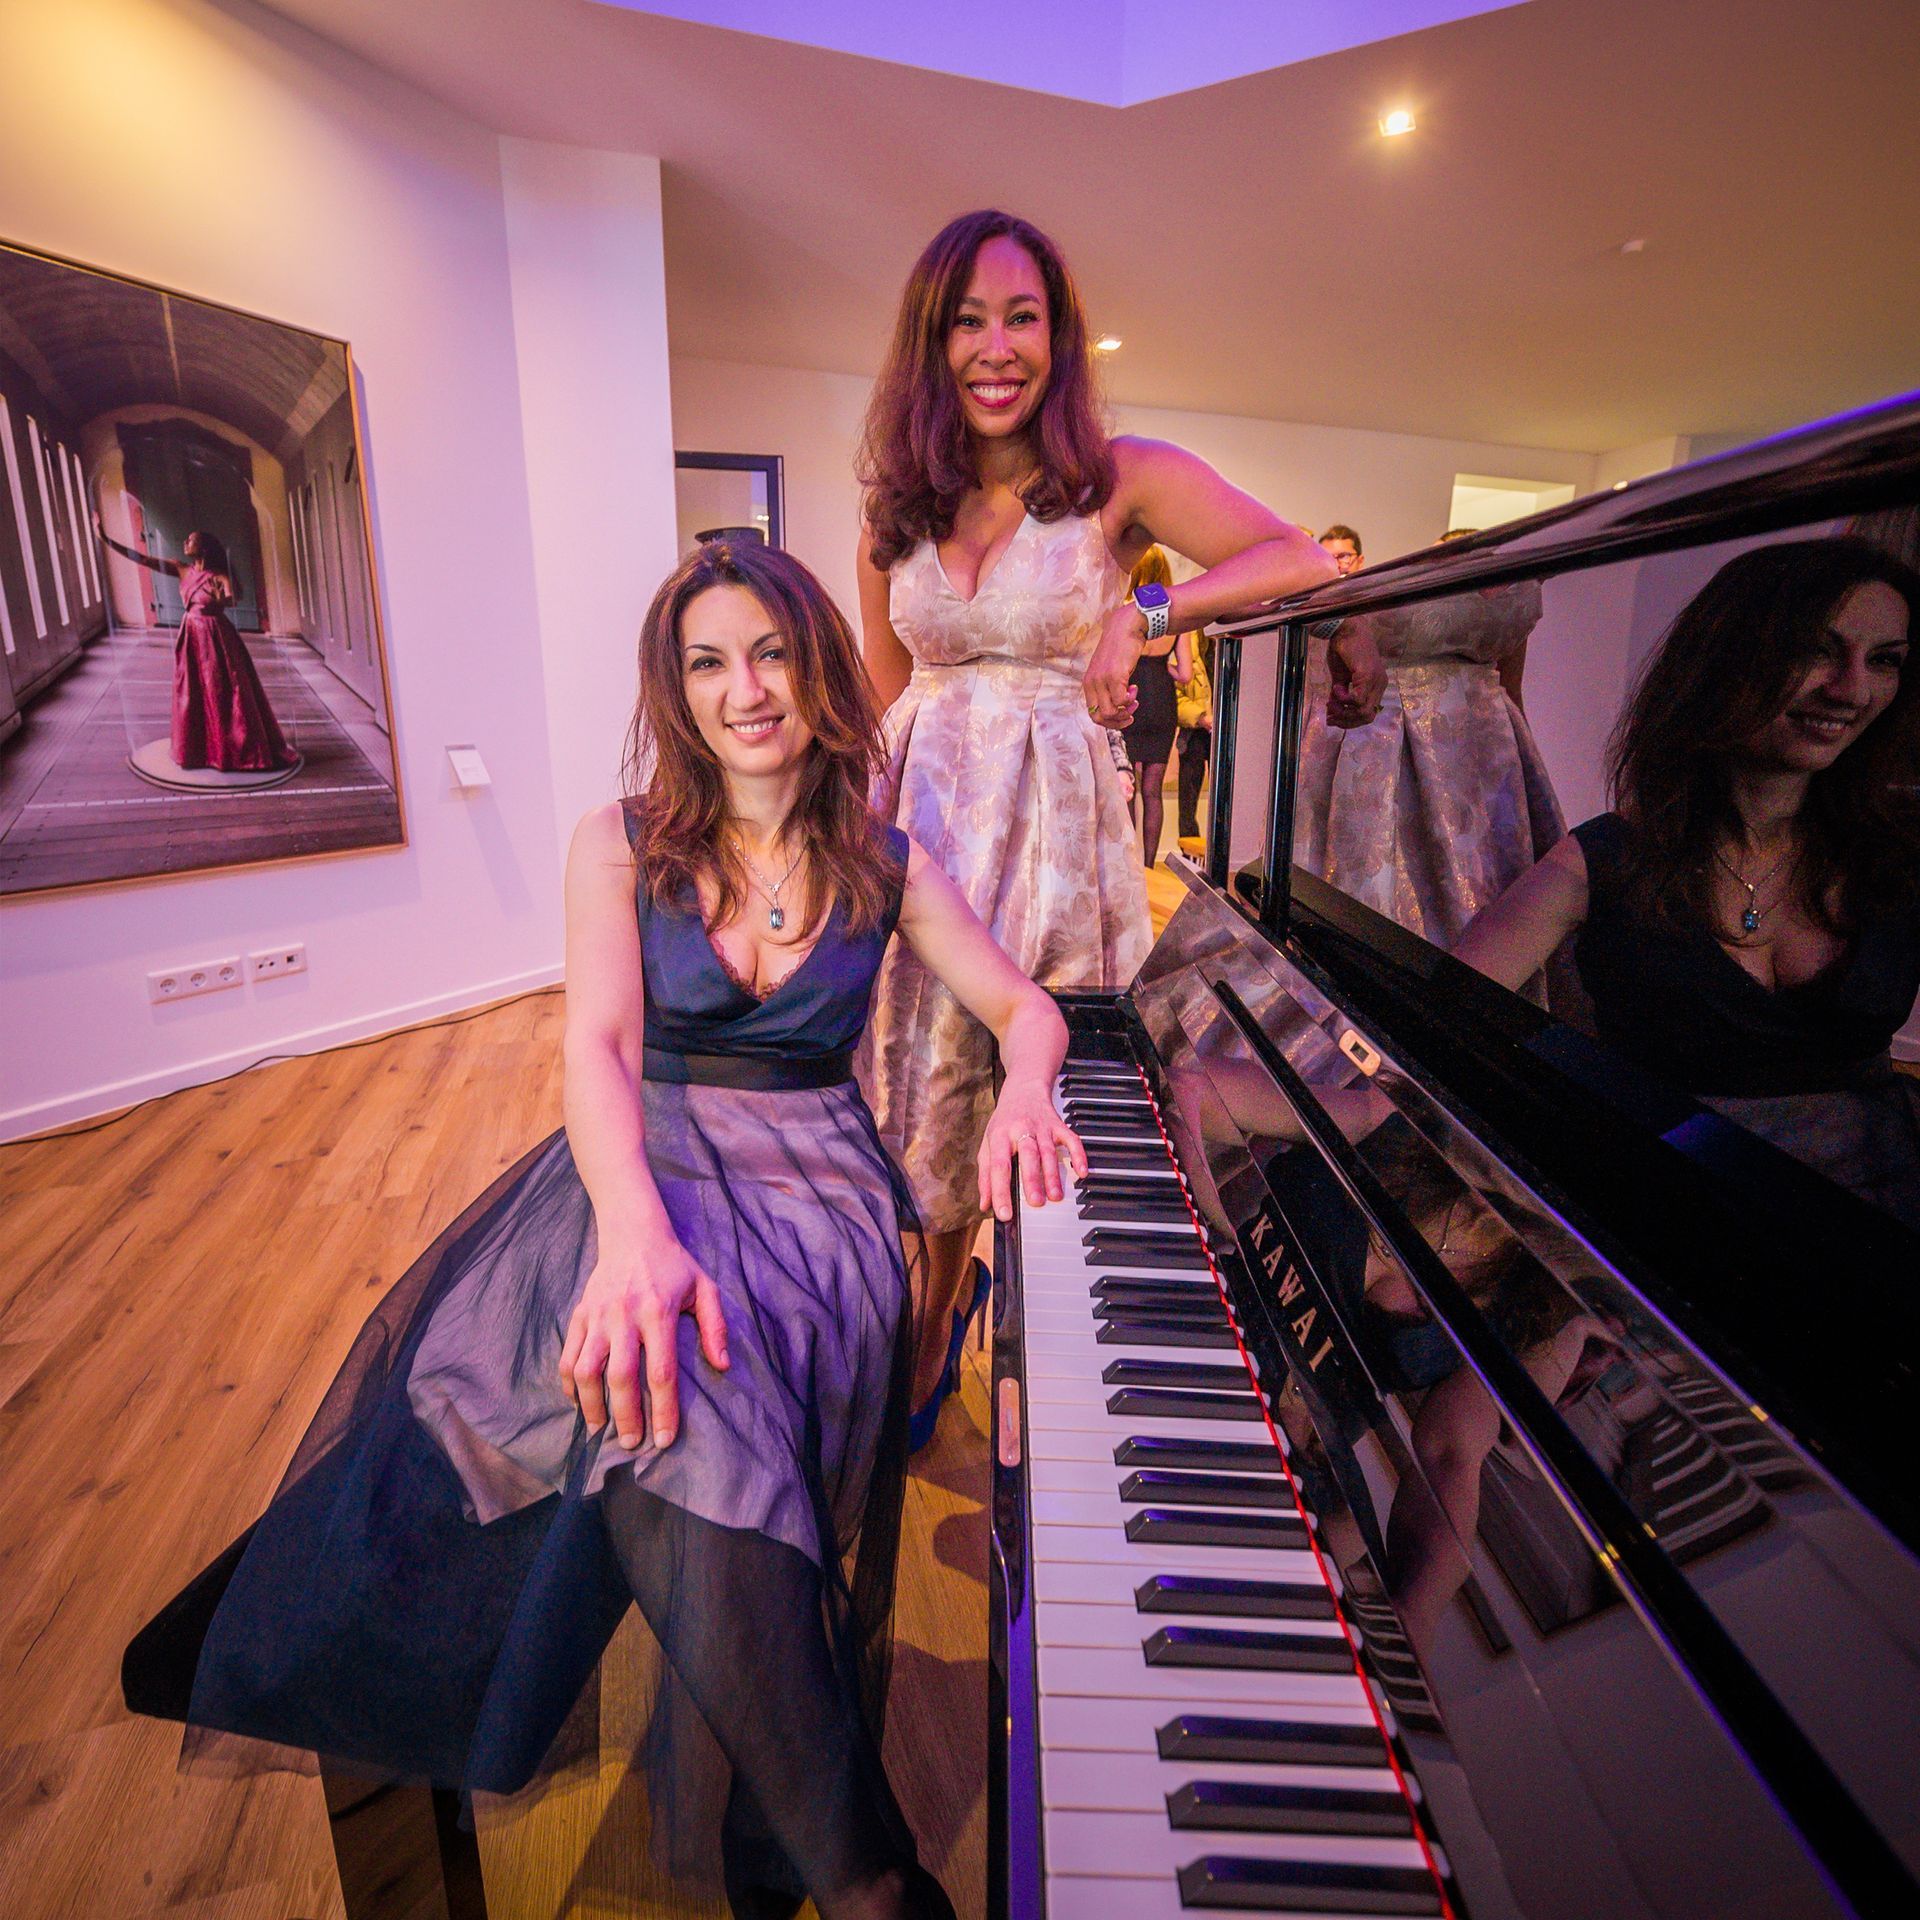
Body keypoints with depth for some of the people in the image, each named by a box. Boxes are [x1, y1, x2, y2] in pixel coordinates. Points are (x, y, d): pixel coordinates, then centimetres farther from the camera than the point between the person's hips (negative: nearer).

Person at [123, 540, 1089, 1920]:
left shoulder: (885, 864, 9)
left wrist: (1024, 1094, -18)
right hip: (645, 1169, 0)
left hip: (815, 1185, 1)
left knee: (709, 1392, -34)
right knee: (680, 1400, -35)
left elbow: (1027, 1005, 8)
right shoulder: (623, 848, 5)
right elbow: (598, 1044, -9)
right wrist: (633, 1225, -30)